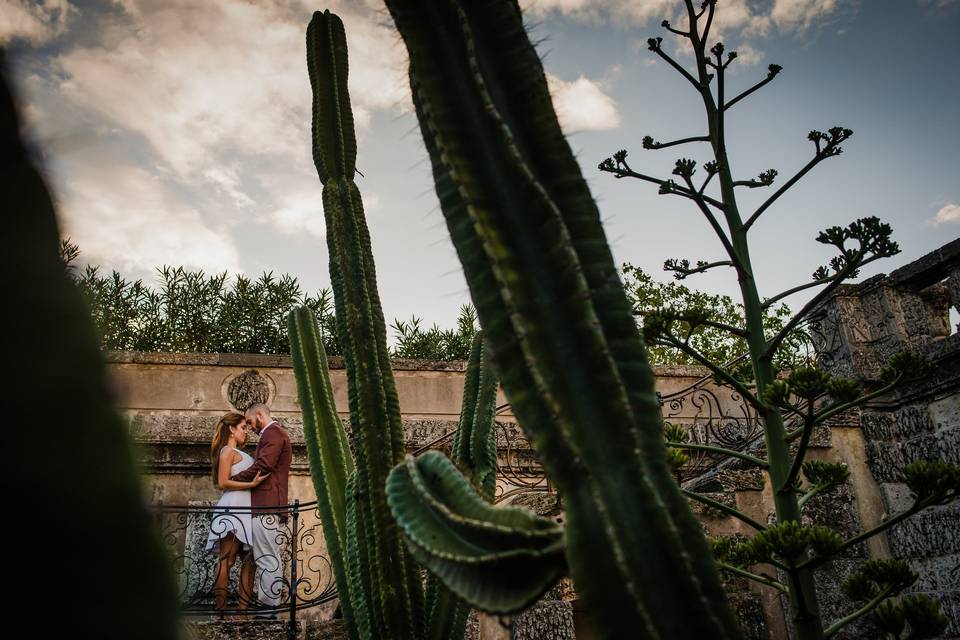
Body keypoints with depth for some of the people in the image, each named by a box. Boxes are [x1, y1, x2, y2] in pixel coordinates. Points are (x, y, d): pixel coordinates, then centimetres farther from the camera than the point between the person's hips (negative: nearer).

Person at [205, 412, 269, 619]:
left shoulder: (238, 453, 24)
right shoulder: (228, 451, -3)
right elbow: (223, 482, -13)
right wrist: (252, 484, -18)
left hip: (245, 510, 9)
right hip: (233, 507, -9)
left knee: (250, 559, 3)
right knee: (227, 560, -9)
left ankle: (243, 605, 5)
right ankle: (220, 607, -8)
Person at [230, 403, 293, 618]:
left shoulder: (273, 432, -7)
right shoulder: (275, 434, 25)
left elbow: (263, 465, -18)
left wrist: (234, 479, -9)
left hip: (265, 505, -11)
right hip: (267, 505, 11)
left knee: (267, 559, -9)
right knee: (269, 558, 11)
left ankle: (268, 609, -7)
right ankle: (269, 606, 15)